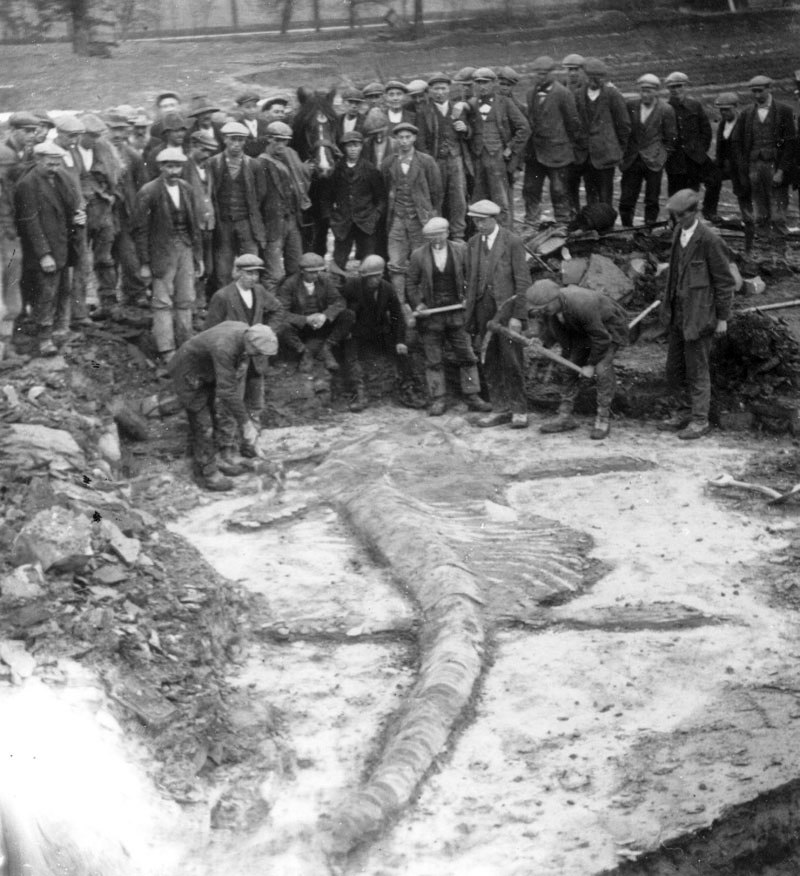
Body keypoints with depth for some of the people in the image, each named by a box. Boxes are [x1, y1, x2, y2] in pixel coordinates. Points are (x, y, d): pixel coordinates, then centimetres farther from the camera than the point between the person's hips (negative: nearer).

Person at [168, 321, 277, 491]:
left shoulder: (246, 332, -15)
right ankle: (207, 474, 7)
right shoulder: (224, 348, -40)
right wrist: (245, 422, -35)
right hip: (190, 375, -8)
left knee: (223, 414, 10)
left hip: (209, 373, 8)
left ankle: (224, 457, 23)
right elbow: (227, 392, -39)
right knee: (203, 426, -4)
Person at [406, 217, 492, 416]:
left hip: (456, 312, 1)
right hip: (430, 314, -1)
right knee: (434, 360, 3)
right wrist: (417, 304, -7)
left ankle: (472, 397, 10)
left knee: (467, 357, 3)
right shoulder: (418, 255, -1)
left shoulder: (460, 250, 1)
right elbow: (411, 284, 6)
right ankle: (437, 400, 9)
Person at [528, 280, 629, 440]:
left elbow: (601, 338, -30)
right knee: (571, 367, 2)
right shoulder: (548, 305, -23)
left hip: (609, 326, -7)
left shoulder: (582, 306, -42)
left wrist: (591, 365, -18)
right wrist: (542, 342, -24)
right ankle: (565, 417, 8)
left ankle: (602, 421, -10)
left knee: (603, 369, -20)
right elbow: (549, 329, -3)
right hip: (583, 328, 7)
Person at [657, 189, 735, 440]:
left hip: (699, 316, -7)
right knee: (674, 369, 14)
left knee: (697, 371, 2)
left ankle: (699, 421, 14)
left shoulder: (709, 240, -17)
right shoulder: (679, 232, 5)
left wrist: (722, 318, -10)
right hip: (678, 315, 7)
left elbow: (725, 281, -12)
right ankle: (685, 412, 29)